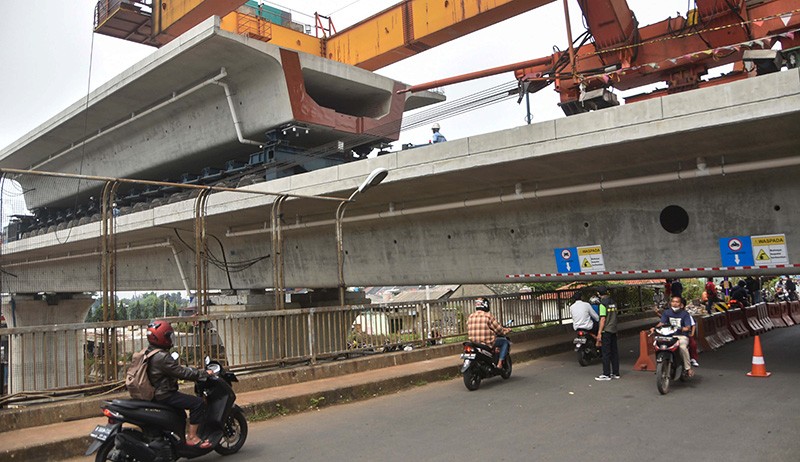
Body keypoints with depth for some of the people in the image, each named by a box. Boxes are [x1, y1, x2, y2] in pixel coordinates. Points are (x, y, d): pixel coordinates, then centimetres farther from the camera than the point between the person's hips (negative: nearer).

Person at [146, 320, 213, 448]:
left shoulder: (149, 352, 9)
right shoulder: (162, 357, -23)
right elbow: (182, 373, -24)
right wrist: (203, 374, -14)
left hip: (153, 393, 11)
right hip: (163, 396, -11)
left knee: (181, 399, 34)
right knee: (198, 403, -15)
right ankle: (191, 437, -12)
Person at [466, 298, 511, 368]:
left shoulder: (470, 317, 4)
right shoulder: (488, 316, -11)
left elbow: (469, 332, 11)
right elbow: (498, 329, -5)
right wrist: (507, 330, 15)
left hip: (473, 344, 6)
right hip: (487, 343, -6)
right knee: (505, 341, 13)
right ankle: (500, 363, 3)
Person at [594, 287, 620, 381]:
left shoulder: (603, 303, -14)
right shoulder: (613, 302, 9)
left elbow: (603, 319, -17)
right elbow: (615, 316, 15)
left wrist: (599, 333, -15)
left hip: (606, 331, -7)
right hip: (614, 330, 7)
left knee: (606, 353, -3)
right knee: (614, 351, 11)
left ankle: (606, 374, 0)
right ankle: (615, 373, 17)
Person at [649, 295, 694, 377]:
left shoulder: (685, 314, 1)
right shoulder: (667, 312, 10)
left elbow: (688, 327, -9)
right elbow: (661, 323, -2)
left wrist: (681, 329, -32)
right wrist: (654, 328, -23)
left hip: (682, 336, -3)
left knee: (682, 347, -35)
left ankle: (688, 368, -20)